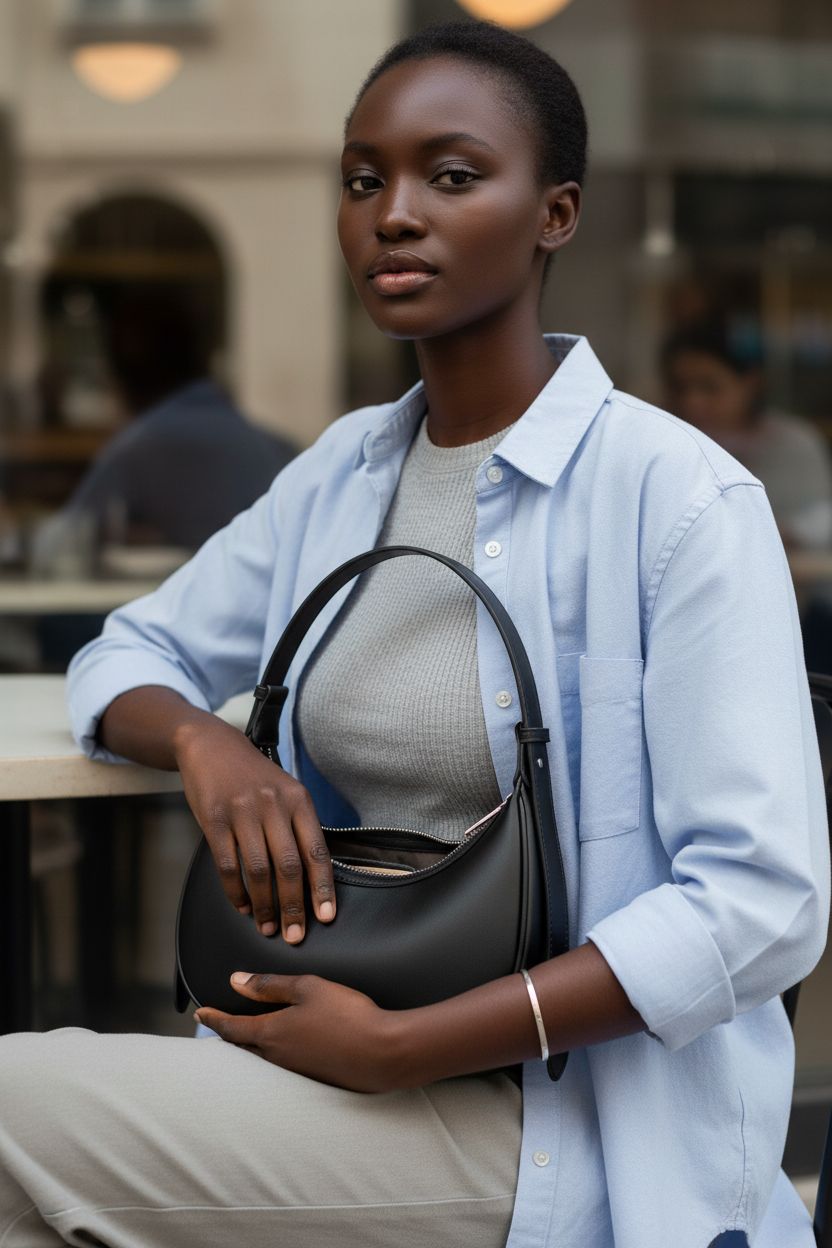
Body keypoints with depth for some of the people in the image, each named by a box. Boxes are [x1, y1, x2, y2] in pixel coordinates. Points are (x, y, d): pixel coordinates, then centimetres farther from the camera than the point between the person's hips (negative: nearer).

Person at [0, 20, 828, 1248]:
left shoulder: (677, 494, -12)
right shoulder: (342, 473, 9)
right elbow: (131, 652, 18)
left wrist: (398, 1048, -21)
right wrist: (201, 741, -7)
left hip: (579, 1133, -5)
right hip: (347, 1036, 6)